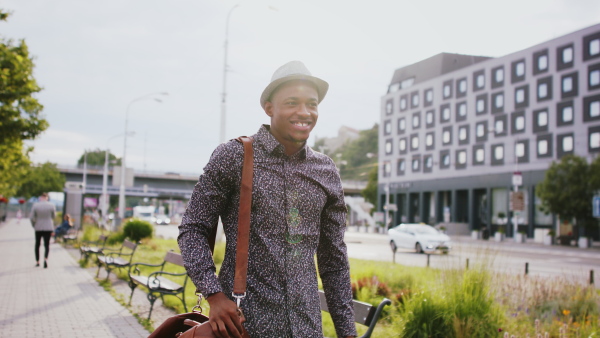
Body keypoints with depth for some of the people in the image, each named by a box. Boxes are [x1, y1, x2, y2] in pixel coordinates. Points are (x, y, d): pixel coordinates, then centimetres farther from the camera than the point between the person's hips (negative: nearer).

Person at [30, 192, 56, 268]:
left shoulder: (35, 205, -7)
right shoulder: (51, 205, -7)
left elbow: (32, 217, -6)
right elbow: (53, 216, 5)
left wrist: (34, 225, 10)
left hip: (38, 228, 1)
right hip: (48, 228, -1)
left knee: (37, 244, 17)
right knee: (47, 245, 4)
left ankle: (37, 262, 22)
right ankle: (46, 258, -21)